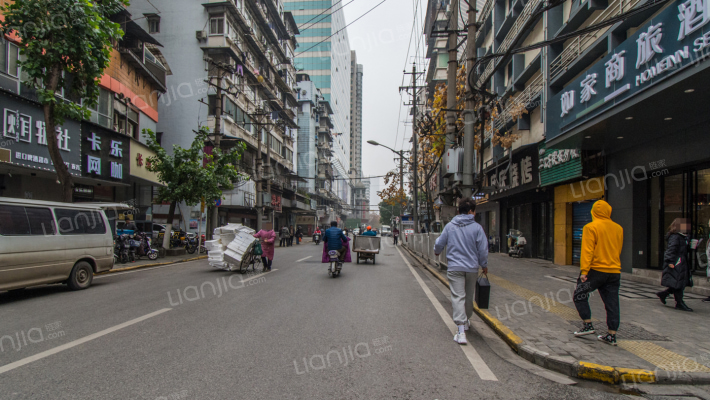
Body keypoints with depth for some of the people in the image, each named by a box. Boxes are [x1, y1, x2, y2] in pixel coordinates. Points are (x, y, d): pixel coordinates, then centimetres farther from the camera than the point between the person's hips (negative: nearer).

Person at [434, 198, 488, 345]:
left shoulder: (449, 226, 1)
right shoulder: (477, 227, -4)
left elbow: (439, 243, 8)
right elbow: (483, 249, -4)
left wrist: (437, 251, 31)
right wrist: (484, 265, 12)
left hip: (455, 268, 0)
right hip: (472, 268, 1)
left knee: (458, 297, -5)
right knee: (469, 296, 19)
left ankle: (461, 330, -16)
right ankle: (466, 321, 37)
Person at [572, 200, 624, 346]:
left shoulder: (591, 227, -10)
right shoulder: (618, 228, 9)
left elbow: (587, 250, -15)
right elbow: (618, 250, 18)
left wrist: (584, 271, -15)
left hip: (596, 270, -6)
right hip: (615, 272, 6)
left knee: (579, 295, 9)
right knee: (612, 303, 8)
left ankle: (588, 325, 6)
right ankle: (612, 335, 11)